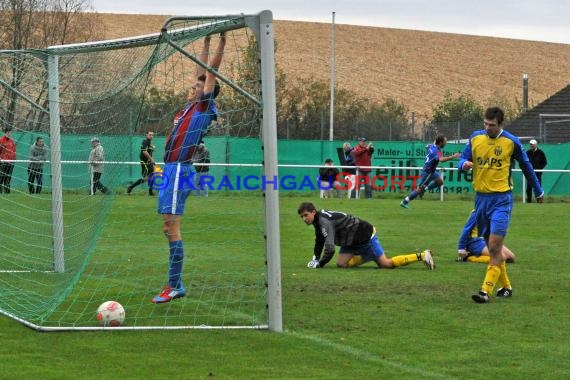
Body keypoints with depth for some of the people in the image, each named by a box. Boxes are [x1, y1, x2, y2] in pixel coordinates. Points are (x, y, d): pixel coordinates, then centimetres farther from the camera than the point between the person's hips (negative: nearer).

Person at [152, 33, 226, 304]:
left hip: (180, 170, -9)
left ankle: (174, 286, -14)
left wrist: (221, 42, -1)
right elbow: (201, 72, 27)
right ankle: (175, 284, 12)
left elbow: (210, 72, -4)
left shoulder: (204, 107, -2)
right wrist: (206, 43, 30)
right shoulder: (191, 106, 18)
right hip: (170, 170, 9)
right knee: (168, 227, 9)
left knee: (172, 227, -13)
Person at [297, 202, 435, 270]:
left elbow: (330, 248, -32)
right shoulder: (318, 220, 3)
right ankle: (367, 257, 20)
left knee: (386, 263, -7)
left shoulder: (324, 221, -28)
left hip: (365, 235, -10)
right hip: (352, 241, 10)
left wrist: (319, 264, -20)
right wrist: (315, 259, 8)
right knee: (341, 264, -2)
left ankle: (422, 256, 2)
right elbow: (319, 241, 20)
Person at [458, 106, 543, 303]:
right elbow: (463, 159, 10)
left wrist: (538, 191, 18)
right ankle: (506, 286, 24)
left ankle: (486, 291, -16)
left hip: (501, 198, -4)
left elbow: (526, 166, 8)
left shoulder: (511, 142, -4)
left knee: (495, 246, -14)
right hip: (481, 197, 5)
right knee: (492, 246, 11)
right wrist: (464, 164, -16)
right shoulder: (475, 138, 4)